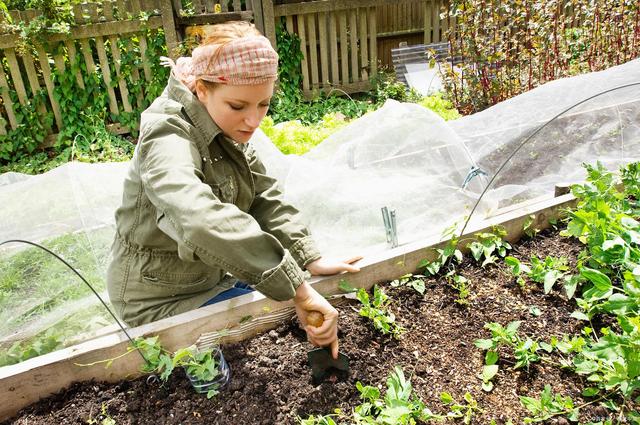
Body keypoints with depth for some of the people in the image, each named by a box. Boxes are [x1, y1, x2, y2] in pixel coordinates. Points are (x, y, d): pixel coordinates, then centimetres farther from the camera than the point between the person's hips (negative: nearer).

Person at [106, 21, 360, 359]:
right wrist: (298, 289, -51)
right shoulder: (169, 140, -31)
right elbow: (203, 222, -50)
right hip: (161, 302, -8)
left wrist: (311, 260, -19)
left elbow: (266, 201, -6)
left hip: (209, 275, 8)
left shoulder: (229, 132, -3)